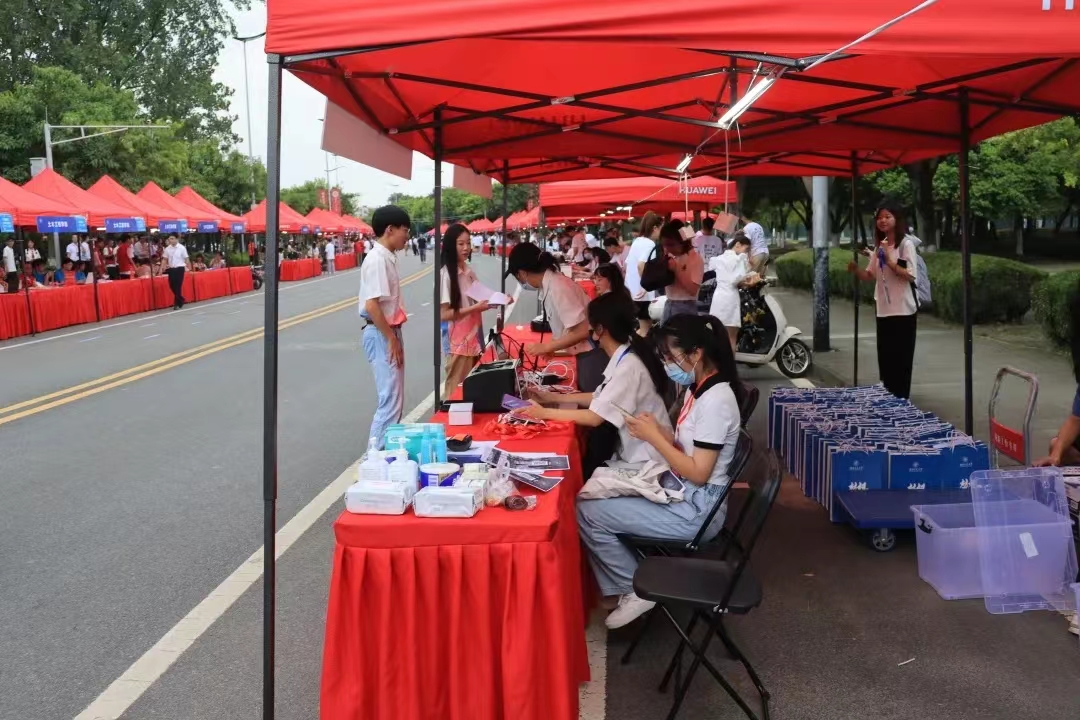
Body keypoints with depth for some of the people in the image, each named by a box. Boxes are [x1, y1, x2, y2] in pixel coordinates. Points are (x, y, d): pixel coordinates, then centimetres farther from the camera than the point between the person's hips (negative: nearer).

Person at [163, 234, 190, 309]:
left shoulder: (182, 248, -7)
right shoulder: (167, 249, 3)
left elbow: (186, 259, -3)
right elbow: (165, 259, 10)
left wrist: (189, 268, -5)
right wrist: (165, 266, -5)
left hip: (179, 268, -4)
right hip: (171, 269, 4)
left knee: (178, 286, -4)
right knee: (172, 285, 6)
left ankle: (177, 303, 3)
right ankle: (181, 300, 27)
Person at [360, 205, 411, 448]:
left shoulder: (387, 258, 12)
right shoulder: (377, 260, -18)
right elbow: (372, 305, -24)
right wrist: (391, 340, -19)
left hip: (389, 332, 10)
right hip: (381, 334, -10)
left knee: (394, 399, 15)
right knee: (391, 401, -8)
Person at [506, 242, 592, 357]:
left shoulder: (557, 288, -22)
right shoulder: (551, 282, 3)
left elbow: (583, 331, -25)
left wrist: (546, 347, -16)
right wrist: (550, 347, 6)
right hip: (583, 353, 8)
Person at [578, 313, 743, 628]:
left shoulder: (716, 400, -23)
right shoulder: (697, 388, 6)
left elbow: (698, 473, -23)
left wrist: (653, 437, -17)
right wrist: (659, 429, -3)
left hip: (695, 509, -10)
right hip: (681, 494, 10)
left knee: (587, 512, -12)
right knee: (594, 494, 7)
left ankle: (637, 590, 2)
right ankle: (621, 585, 10)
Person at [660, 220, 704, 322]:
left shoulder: (695, 258, -10)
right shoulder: (670, 257, 8)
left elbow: (693, 289, -18)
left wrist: (676, 269, -19)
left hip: (686, 307, -6)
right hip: (668, 305, 6)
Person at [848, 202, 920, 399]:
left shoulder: (906, 244, -8)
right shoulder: (879, 245, 12)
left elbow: (911, 276, -16)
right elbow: (870, 275, 13)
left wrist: (889, 261, -23)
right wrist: (855, 269, -6)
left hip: (903, 310, -7)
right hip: (883, 310, 7)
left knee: (901, 359, 0)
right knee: (885, 357, 11)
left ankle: (900, 399, 7)